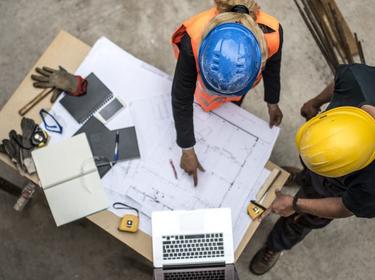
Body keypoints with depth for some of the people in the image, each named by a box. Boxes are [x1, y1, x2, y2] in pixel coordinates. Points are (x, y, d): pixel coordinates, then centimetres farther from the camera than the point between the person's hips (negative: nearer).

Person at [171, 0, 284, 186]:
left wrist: (272, 103, 1)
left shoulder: (272, 33, -43)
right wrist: (187, 150, -25)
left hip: (242, 76, 2)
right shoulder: (194, 41, -49)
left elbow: (271, 66, -16)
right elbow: (181, 99, -33)